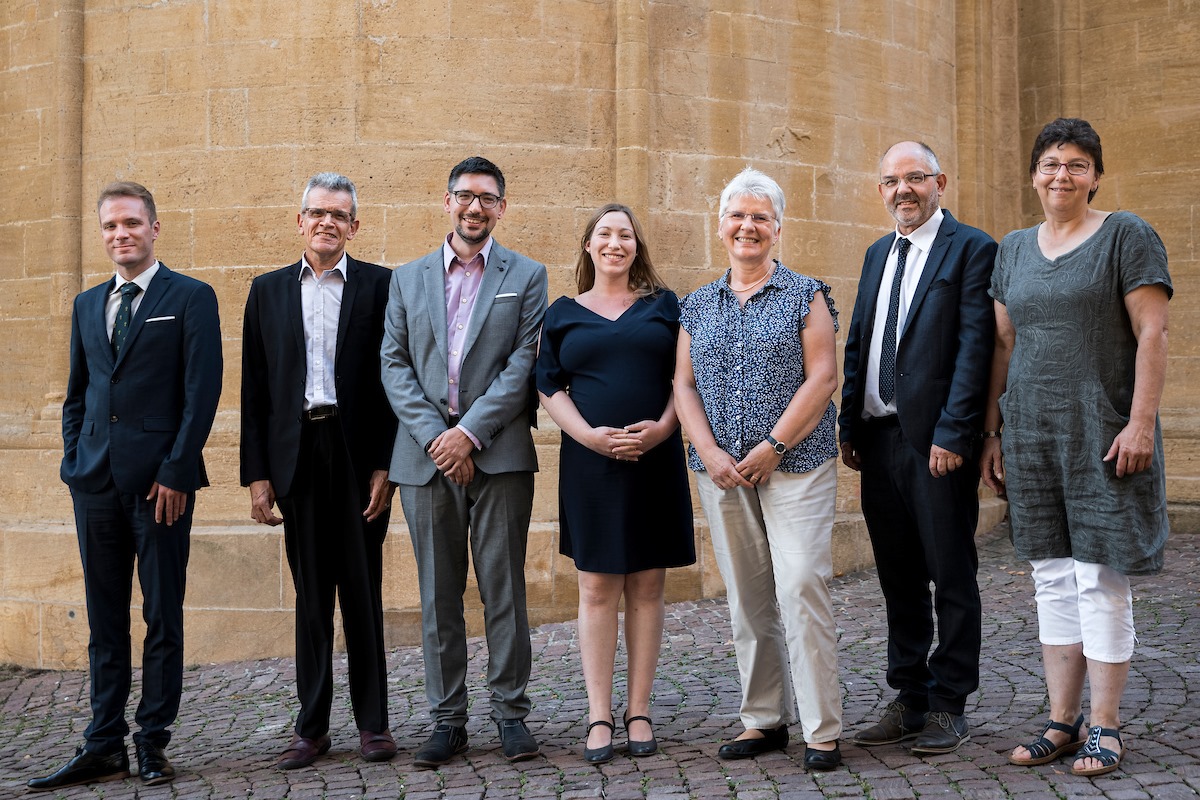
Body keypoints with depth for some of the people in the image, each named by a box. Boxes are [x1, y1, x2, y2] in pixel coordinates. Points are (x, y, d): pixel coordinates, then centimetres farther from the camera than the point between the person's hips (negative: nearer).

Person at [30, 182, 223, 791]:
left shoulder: (191, 298, 0)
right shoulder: (87, 305, 17)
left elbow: (202, 392, -7)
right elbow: (77, 394, 20)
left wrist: (177, 472, -13)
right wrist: (73, 462, 8)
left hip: (160, 479, -5)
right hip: (96, 482, 5)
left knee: (163, 616, 2)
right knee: (105, 620, 8)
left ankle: (152, 742, 10)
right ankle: (104, 746, 14)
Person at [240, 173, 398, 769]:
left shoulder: (379, 285, 3)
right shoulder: (268, 290, 11)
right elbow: (254, 389, 8)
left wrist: (385, 464, -9)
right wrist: (257, 474, 1)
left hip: (360, 454, -2)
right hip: (297, 454, 2)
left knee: (363, 591, 5)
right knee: (310, 595, 7)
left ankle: (373, 721, 14)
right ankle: (312, 726, 15)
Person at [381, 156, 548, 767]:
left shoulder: (526, 276, 7)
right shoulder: (407, 279, 13)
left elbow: (524, 363, -3)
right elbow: (395, 364, 6)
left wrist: (470, 431, -11)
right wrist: (435, 435, -7)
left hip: (499, 455, -2)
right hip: (426, 457, 2)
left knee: (503, 587, 2)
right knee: (438, 595, 6)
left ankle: (511, 712, 12)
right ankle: (448, 720, 14)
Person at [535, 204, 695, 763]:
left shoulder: (663, 305, 9)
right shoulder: (563, 314, 9)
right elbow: (550, 388, 4)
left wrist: (662, 428, -11)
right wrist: (589, 434, -11)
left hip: (655, 460, 0)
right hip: (589, 464, 0)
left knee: (647, 587, 4)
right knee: (596, 588, 1)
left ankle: (639, 711, 13)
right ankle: (599, 717, 7)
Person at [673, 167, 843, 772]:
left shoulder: (805, 295, 2)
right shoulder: (698, 305, 13)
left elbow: (822, 376, -6)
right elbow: (684, 385, 9)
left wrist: (773, 446, -13)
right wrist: (710, 452, -6)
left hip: (795, 465, -4)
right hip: (722, 470, 4)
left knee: (801, 587, -10)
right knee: (746, 598, 8)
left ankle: (823, 731, -2)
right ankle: (763, 720, 19)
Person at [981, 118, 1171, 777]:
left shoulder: (1127, 236, -2)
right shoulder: (1015, 249, 13)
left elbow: (1152, 334, -9)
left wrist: (1141, 422, -17)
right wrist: (992, 433, 12)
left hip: (1102, 433, -5)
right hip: (1031, 435, 5)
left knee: (1100, 579, -2)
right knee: (1052, 579, 8)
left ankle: (1104, 725, 9)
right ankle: (1061, 722, 16)